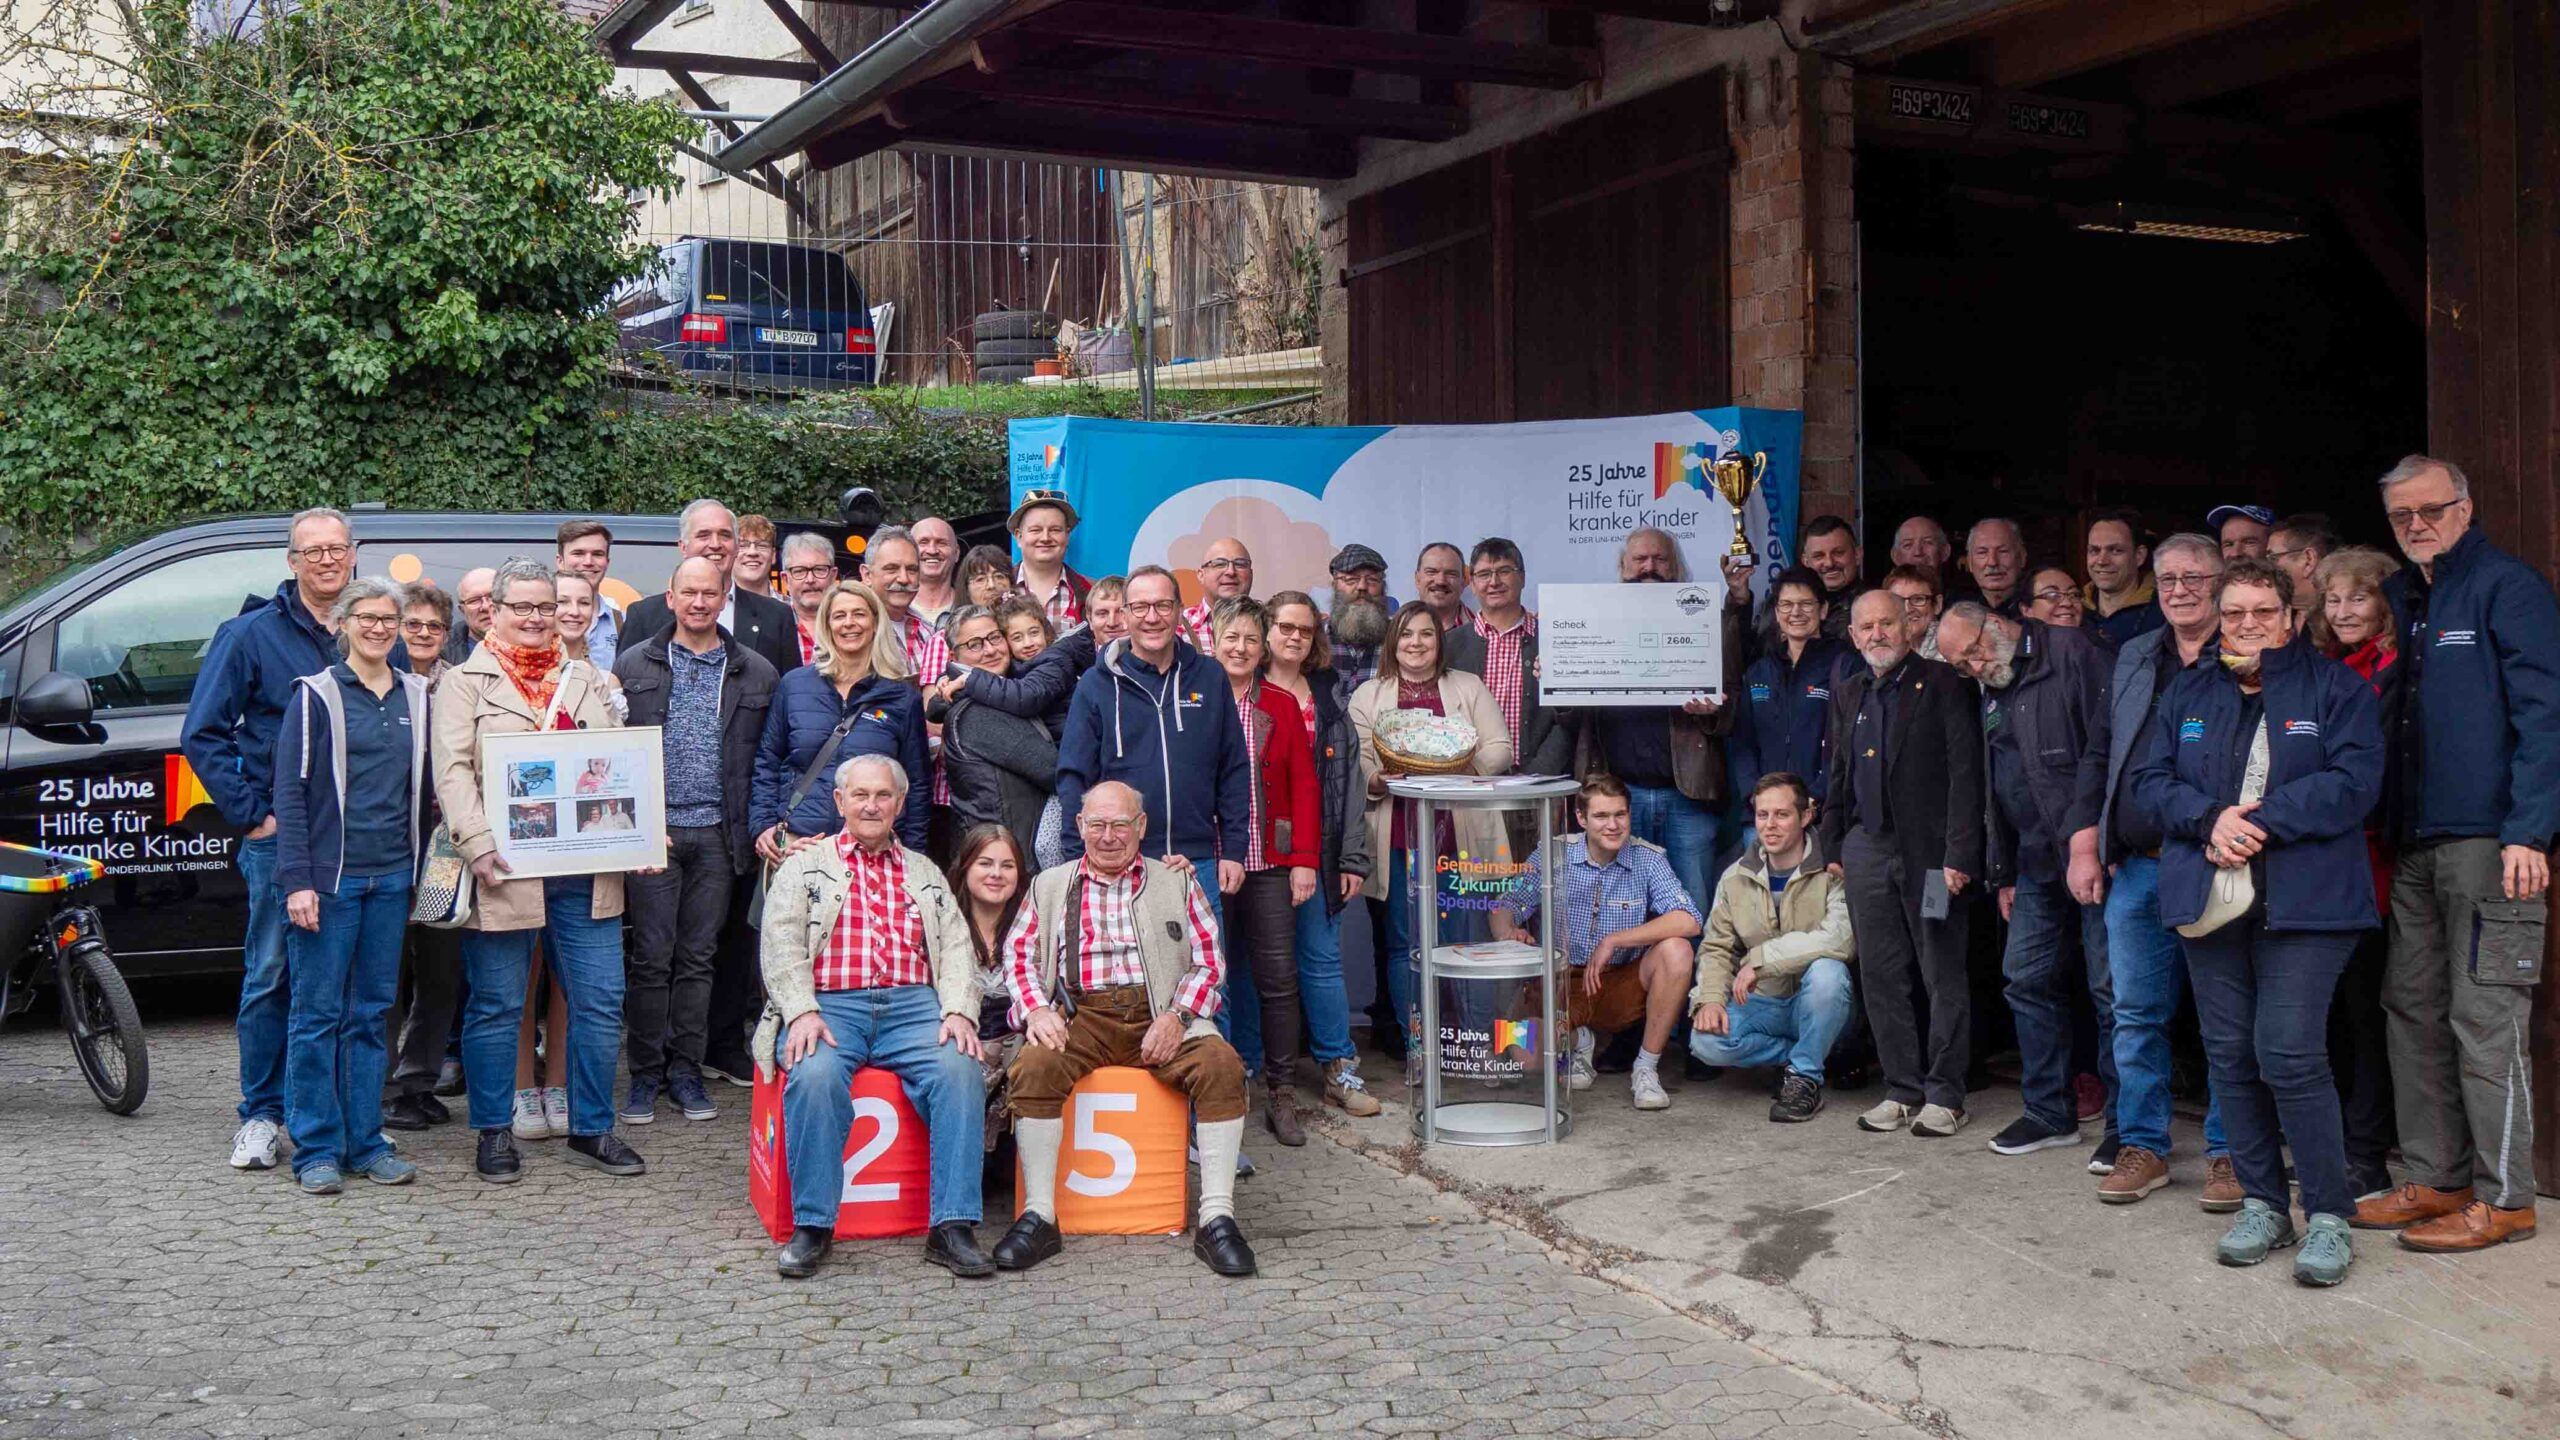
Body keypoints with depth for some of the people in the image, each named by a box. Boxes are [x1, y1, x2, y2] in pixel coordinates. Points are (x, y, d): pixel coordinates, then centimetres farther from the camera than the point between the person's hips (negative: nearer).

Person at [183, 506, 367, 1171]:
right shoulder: (252, 634, 1)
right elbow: (202, 734, 1)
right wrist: (249, 813, -6)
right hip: (281, 836, -3)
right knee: (270, 976, 0)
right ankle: (262, 1116, 10)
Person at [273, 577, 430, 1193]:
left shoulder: (414, 696, 12)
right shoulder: (316, 695, -2)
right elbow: (290, 791, -6)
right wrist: (297, 880, -13)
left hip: (391, 878, 4)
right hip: (329, 877, -4)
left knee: (371, 1013, 9)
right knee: (317, 1013, -1)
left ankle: (366, 1141, 15)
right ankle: (318, 1149, 6)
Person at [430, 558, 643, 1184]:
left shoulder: (589, 681, 18)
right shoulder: (464, 683, 5)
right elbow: (452, 771, -7)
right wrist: (479, 844, -20)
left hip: (585, 869, 4)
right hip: (505, 868, -4)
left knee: (600, 1002, 4)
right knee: (497, 1007, 4)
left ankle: (591, 1130, 16)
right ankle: (494, 1134, 16)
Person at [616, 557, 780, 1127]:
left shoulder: (756, 674, 8)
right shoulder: (635, 664, 5)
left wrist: (760, 829, 0)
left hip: (718, 834, 1)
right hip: (653, 829, -1)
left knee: (698, 957, 7)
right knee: (651, 956, 1)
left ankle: (685, 1069, 16)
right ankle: (645, 1073, 10)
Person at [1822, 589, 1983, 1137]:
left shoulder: (1942, 684, -4)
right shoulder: (1847, 693, 15)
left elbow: (1965, 772, -9)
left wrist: (1959, 854, -15)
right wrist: (1833, 847, 13)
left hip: (1928, 849, -6)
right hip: (1866, 850, 6)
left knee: (1943, 977, 1)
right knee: (1883, 977, 8)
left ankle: (1944, 1095, 9)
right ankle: (1902, 1089, 18)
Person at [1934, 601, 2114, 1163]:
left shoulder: (2074, 655, -9)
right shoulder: (1992, 693, 18)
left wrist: (2086, 841, -21)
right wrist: (2005, 873, 21)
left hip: (2093, 854, -8)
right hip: (2037, 860, 8)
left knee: (2111, 986, -6)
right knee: (2028, 979, 9)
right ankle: (2049, 1112, 21)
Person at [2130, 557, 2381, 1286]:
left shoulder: (2333, 687, 4)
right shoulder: (2186, 692, 15)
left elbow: (2354, 780, -8)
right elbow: (2151, 777, 8)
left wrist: (2262, 822, -15)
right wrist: (2211, 818, -11)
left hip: (2302, 898, -4)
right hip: (2210, 898, 4)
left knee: (2289, 1054, -12)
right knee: (2230, 1055, 6)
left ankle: (2330, 1215, 0)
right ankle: (2263, 1204, 18)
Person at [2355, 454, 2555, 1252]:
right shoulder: (2400, 599, 17)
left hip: (2489, 841, -7)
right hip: (2416, 843, 8)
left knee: (2485, 1019, -5)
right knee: (2414, 1012, 9)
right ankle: (2435, 1179, 18)